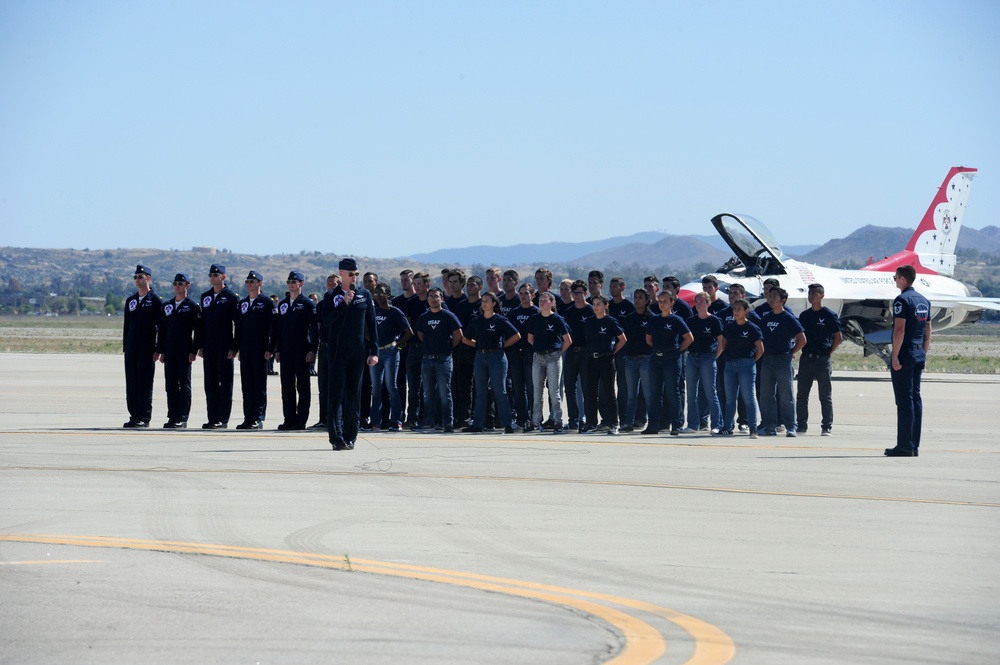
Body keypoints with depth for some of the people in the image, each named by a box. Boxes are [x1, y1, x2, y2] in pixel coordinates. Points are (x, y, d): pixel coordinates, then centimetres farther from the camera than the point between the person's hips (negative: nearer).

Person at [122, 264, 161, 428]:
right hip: (132, 349, 6)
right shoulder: (130, 300, 15)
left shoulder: (155, 301, -3)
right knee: (131, 383, 5)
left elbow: (161, 327, -5)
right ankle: (134, 416, 10)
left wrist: (158, 350, -10)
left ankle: (144, 418, -2)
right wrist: (125, 347, 12)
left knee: (145, 383, -5)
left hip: (147, 349, -6)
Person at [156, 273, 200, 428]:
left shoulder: (193, 306, -1)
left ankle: (182, 418, -2)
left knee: (184, 385, -2)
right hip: (169, 352, 5)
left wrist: (194, 351, -11)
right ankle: (172, 417, 9)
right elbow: (162, 330, 15)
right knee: (170, 385, 5)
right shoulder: (166, 306, 14)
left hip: (185, 352, -5)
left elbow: (198, 331, -4)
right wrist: (161, 350, 9)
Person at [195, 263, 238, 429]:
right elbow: (202, 322, 17)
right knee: (210, 384, 6)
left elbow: (238, 324, -7)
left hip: (225, 347, -6)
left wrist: (234, 347, -12)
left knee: (225, 383, -2)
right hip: (209, 347, 6)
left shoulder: (231, 297, -5)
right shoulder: (205, 297, 13)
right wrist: (200, 345, 11)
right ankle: (213, 419, 10)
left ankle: (222, 419, -1)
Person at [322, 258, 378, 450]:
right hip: (337, 351, -2)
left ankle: (350, 437, 10)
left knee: (354, 395, 5)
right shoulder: (331, 296, 2)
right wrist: (344, 303, -19)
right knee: (336, 394, -6)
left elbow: (372, 324, 7)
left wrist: (374, 351, 2)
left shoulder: (365, 295, 7)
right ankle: (336, 437, -8)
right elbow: (327, 320, -11)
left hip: (358, 352, 2)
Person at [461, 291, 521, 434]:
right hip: (480, 357, 5)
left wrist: (502, 345, -2)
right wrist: (479, 345, 8)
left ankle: (507, 424, -3)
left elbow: (516, 336, -3)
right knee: (480, 391, 7)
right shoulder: (476, 321, 11)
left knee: (500, 391, -5)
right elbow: (465, 339, 19)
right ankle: (477, 424, 9)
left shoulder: (500, 320, -2)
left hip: (496, 356, -5)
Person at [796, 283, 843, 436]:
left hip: (822, 359, -5)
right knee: (801, 395, 7)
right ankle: (801, 424, 15)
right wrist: (801, 349, 6)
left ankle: (827, 427, 3)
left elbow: (838, 337, -1)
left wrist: (828, 352, -4)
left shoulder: (829, 315, -3)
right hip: (806, 359, 5)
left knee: (825, 396, 0)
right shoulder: (804, 315, 12)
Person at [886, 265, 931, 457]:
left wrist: (895, 355, -17)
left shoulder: (902, 300, -12)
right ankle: (914, 445, 11)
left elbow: (900, 329, -19)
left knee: (904, 400, -7)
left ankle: (905, 445, -9)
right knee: (915, 398, 10)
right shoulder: (924, 301, 14)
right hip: (919, 355, 8)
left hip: (904, 355, -8)